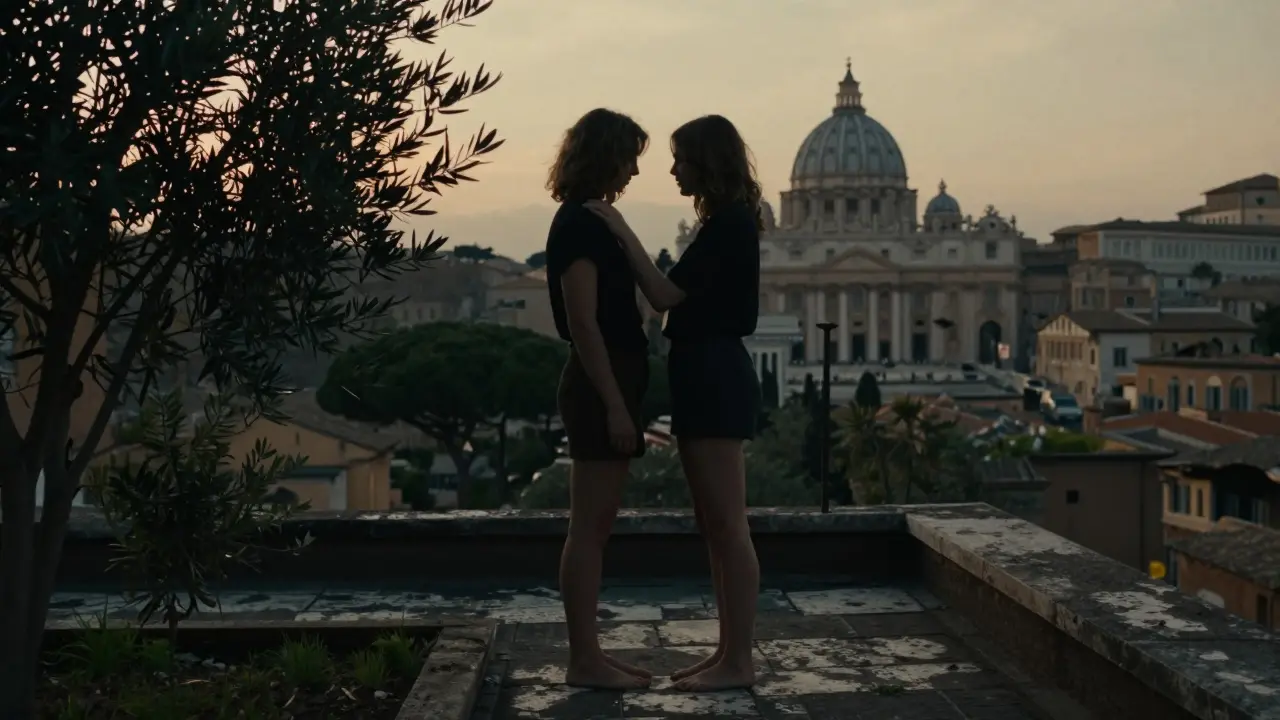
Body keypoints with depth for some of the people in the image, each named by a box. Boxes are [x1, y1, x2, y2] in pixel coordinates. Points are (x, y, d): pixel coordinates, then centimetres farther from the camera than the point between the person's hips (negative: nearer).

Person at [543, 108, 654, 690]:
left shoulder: (588, 221, 17)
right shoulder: (579, 224, -12)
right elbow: (583, 323, -18)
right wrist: (614, 404, -20)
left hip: (608, 386, 10)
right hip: (598, 389, -10)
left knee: (595, 529, 11)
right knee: (588, 529, -5)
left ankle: (589, 654, 18)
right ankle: (583, 661, 2)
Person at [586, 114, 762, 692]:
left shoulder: (729, 223, -13)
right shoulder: (727, 222, 18)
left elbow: (664, 295, -17)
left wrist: (622, 231, -15)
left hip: (715, 377, -11)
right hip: (707, 376, 11)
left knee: (727, 525, -5)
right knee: (713, 525, 12)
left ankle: (739, 661, 3)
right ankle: (727, 652, 20)